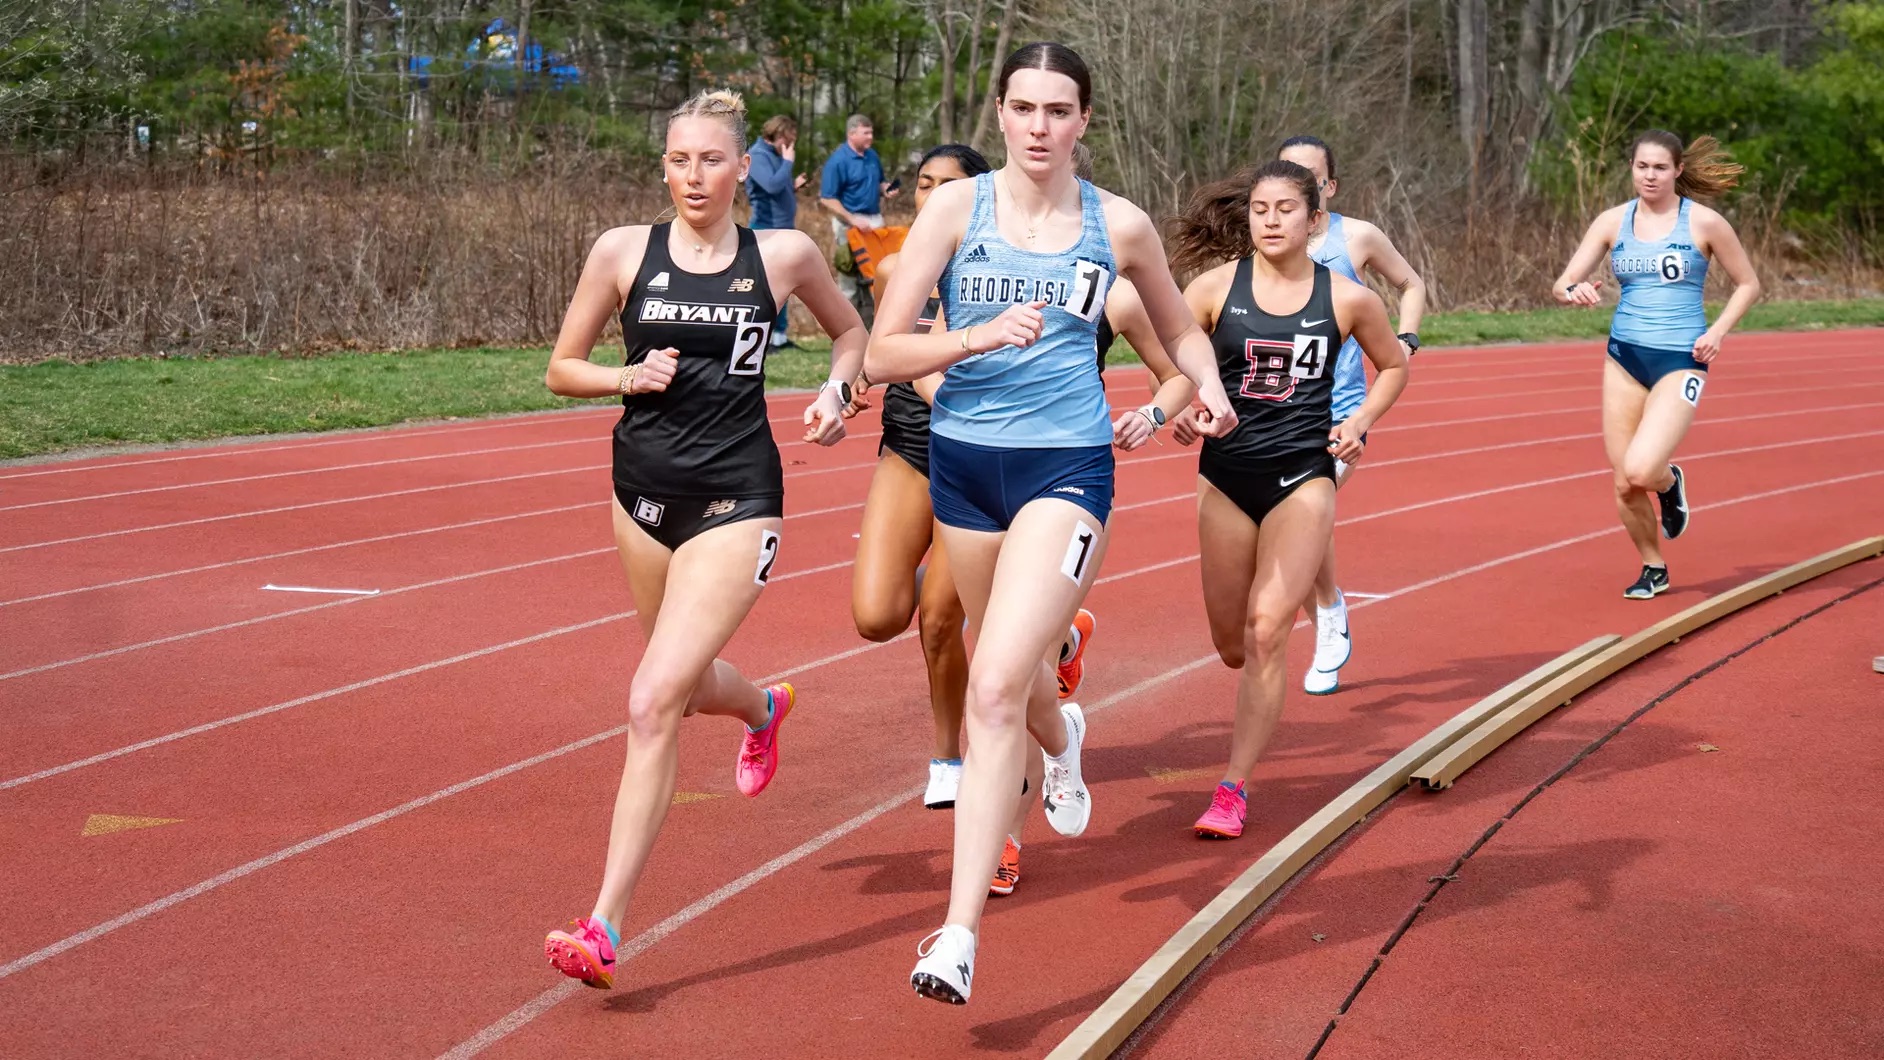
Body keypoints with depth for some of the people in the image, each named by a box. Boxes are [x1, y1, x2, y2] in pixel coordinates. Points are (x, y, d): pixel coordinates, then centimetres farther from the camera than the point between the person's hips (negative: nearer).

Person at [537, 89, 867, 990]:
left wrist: (835, 391, -2)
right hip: (644, 487, 4)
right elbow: (561, 369, 6)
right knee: (684, 683, 22)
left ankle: (604, 929, -13)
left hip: (735, 502, -4)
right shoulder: (623, 252, 0)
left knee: (653, 704, -16)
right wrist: (628, 377, -13)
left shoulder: (784, 256, -1)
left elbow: (851, 331, 17)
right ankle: (764, 710, 61)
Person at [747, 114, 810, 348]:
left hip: (784, 228, 10)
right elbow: (772, 185, -28)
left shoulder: (776, 155, 14)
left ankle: (780, 335, 19)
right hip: (767, 229, -10)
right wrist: (788, 162, -17)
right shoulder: (757, 155, -14)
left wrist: (793, 186, 5)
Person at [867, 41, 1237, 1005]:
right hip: (963, 461, 3)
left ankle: (959, 934, -17)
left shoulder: (1119, 226, 0)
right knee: (1006, 671, 22)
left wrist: (1172, 405, -1)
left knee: (997, 688, -18)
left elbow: (1181, 331, 19)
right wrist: (978, 336, -23)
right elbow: (882, 354, -7)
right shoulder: (956, 207, -3)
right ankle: (1062, 742, 61)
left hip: (1067, 467, -3)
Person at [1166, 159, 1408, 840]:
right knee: (1232, 643, 8)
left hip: (1303, 475, -2)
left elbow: (1393, 365, 17)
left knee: (1266, 630, -13)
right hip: (1227, 473, 2)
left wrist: (1359, 424, 2)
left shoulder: (1347, 299, 0)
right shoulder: (1216, 287, -2)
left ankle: (1234, 789, -8)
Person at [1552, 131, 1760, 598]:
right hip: (1624, 357, 4)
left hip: (1680, 361, -4)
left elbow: (1748, 284, 5)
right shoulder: (1613, 222, 3)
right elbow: (1563, 284, 0)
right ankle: (1653, 569, 27)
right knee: (1624, 486, 2)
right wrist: (1574, 291, -24)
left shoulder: (1704, 223, -5)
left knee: (1640, 470, -22)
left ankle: (1670, 482, 16)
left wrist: (1717, 332, -9)